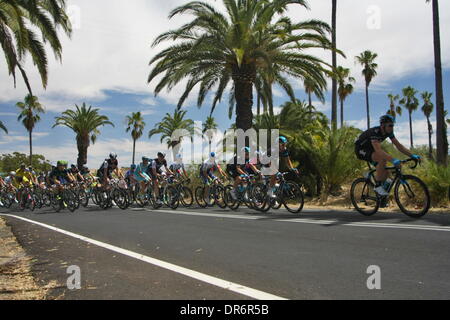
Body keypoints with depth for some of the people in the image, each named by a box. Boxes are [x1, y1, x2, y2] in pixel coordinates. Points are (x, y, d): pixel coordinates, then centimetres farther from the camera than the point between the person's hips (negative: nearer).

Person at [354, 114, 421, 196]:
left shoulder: (389, 132, -8)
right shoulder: (375, 132, -33)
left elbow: (399, 146, -6)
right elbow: (378, 150, -45)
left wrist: (412, 155, -17)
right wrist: (393, 160, -56)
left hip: (370, 149, 8)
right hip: (360, 149, -8)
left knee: (386, 172, -4)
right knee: (383, 159, -33)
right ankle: (378, 186, -22)